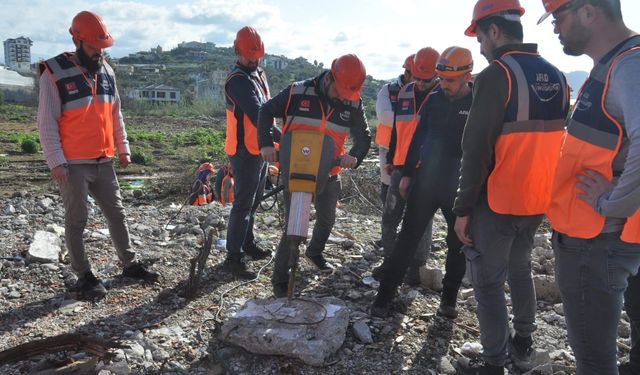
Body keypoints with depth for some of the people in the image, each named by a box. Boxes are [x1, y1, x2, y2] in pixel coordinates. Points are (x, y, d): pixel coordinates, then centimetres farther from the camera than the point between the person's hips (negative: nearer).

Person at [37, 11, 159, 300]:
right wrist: (56, 162, -15)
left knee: (117, 214, 13)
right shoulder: (55, 73, -10)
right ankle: (84, 276, 18)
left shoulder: (106, 71, 9)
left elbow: (116, 115, 15)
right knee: (76, 221, 5)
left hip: (103, 162, 6)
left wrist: (123, 148, 14)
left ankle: (129, 264, 27)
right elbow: (47, 123, -11)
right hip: (73, 165, -6)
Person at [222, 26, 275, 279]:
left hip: (260, 149, 9)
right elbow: (256, 115, -27)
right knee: (243, 203, -6)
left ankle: (247, 243, 33)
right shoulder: (238, 80, -17)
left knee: (254, 200, 18)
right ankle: (233, 257, 1)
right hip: (245, 152, -9)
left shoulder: (259, 75, 14)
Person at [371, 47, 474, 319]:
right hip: (425, 181, 2)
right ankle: (385, 295, 9)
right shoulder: (434, 100, 4)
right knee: (408, 238, 2)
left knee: (458, 244, 10)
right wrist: (407, 174, 10)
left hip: (459, 187, -2)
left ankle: (449, 299, 27)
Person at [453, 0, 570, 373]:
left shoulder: (496, 75, -15)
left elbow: (477, 150, -18)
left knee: (489, 281, 5)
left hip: (496, 202, -7)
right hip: (537, 201, 8)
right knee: (520, 269, 24)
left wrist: (463, 208, -12)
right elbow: (556, 143, 13)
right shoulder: (557, 77, 8)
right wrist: (545, 191, 21)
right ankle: (523, 342, 38)